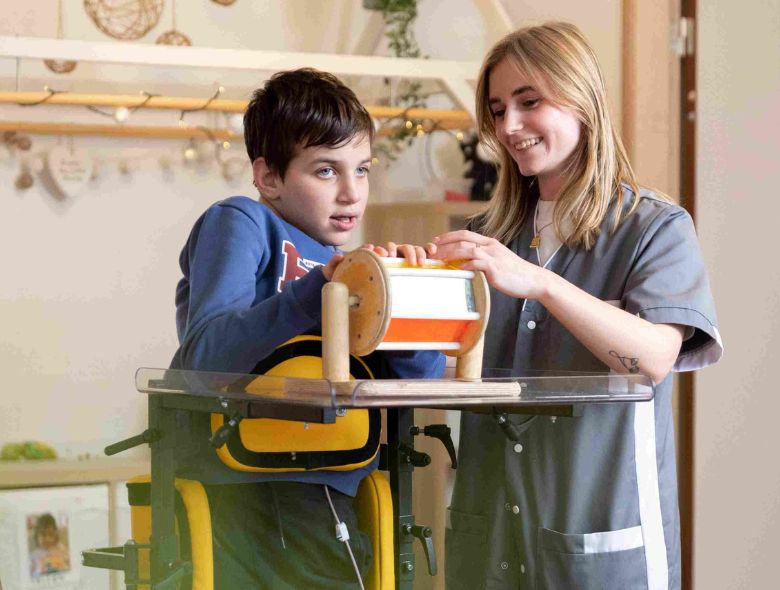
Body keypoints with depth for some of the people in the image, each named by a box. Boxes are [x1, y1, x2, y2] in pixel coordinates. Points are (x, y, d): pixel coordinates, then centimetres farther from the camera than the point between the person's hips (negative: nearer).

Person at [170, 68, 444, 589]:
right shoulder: (240, 223, 2)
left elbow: (422, 380, 7)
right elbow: (204, 354, -15)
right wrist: (320, 289, -23)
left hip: (329, 502, 6)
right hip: (244, 500, -6)